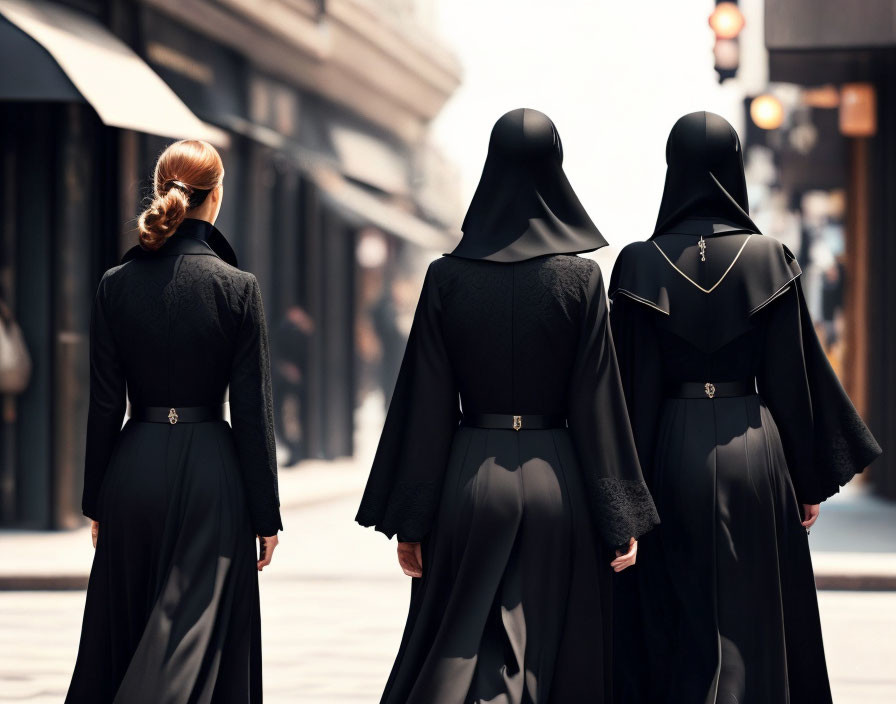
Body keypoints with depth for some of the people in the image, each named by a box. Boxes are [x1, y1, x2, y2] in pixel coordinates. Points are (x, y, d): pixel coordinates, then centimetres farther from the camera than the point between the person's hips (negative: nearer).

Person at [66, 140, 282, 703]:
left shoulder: (117, 285, -1)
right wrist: (266, 516, -1)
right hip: (210, 468, -3)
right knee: (193, 634, 0)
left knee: (120, 632, 15)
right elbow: (252, 411, -7)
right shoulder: (238, 288, -8)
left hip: (134, 467, 3)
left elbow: (104, 405, 1)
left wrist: (97, 501, 11)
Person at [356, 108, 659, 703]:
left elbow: (427, 407, -2)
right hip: (554, 478, 0)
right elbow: (598, 402, -5)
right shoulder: (580, 277, -4)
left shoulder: (447, 277, -2)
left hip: (471, 477, 1)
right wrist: (622, 520, 0)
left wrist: (410, 521, 2)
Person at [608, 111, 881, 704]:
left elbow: (634, 387, -5)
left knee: (676, 627, 8)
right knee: (752, 627, 5)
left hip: (674, 449, 0)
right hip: (754, 448, 0)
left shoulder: (642, 265, -4)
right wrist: (813, 479, 6)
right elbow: (796, 375, -1)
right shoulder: (769, 259, -3)